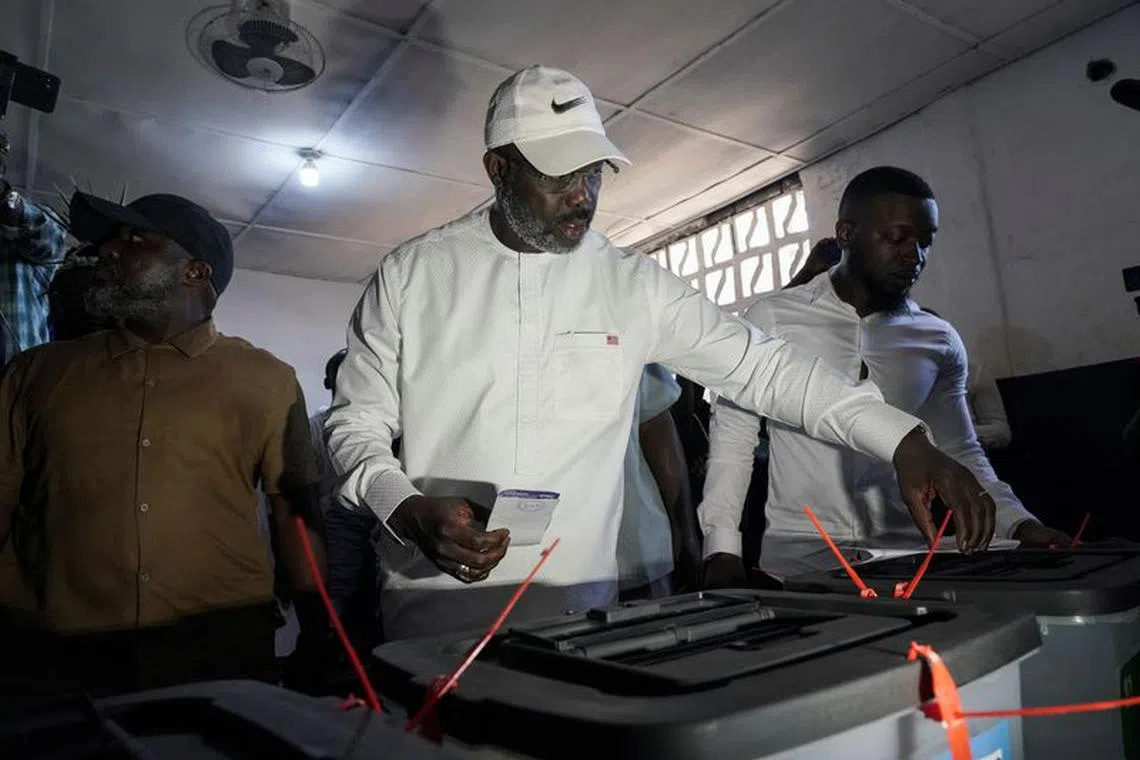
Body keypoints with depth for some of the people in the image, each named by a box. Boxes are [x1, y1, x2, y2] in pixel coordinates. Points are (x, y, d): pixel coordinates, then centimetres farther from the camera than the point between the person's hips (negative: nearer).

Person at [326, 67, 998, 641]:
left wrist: (906, 441, -13)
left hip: (581, 605, 1)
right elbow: (357, 423, 2)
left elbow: (762, 365, -3)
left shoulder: (634, 284, -1)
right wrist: (409, 510, -17)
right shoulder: (412, 274, -2)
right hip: (435, 604, 0)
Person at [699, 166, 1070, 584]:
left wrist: (1020, 525, -2)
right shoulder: (773, 319, -6)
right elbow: (733, 440, -3)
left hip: (903, 553, 4)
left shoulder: (940, 341, 5)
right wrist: (723, 548, -9)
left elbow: (961, 453, 13)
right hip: (796, 555, -4)